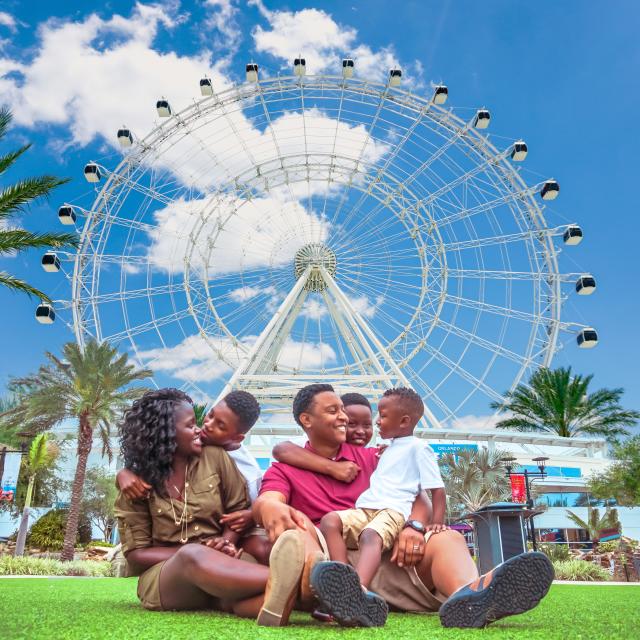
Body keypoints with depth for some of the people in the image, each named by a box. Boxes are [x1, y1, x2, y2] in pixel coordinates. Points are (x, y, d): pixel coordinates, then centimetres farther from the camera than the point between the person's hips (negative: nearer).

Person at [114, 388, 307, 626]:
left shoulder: (214, 457, 6)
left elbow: (238, 509, 10)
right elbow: (136, 554, 0)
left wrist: (226, 542, -13)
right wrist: (196, 551, -15)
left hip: (218, 564, 3)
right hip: (162, 573, -2)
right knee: (192, 555, -39)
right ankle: (283, 580, -60)